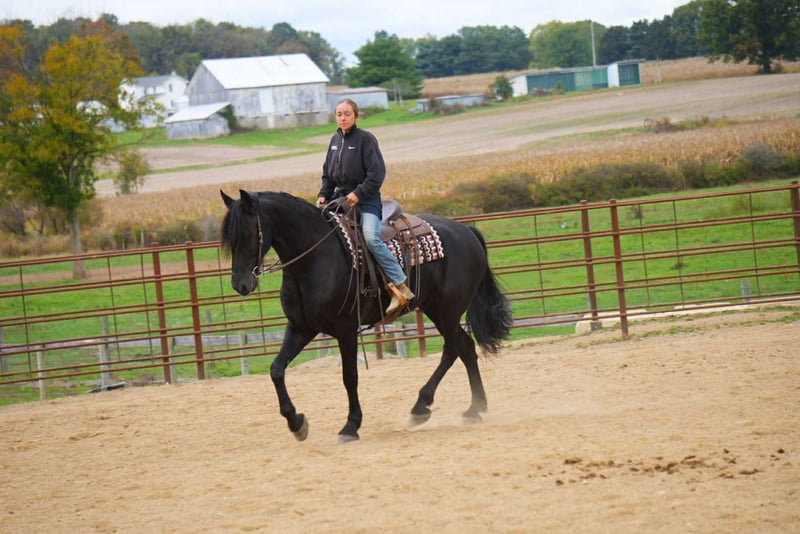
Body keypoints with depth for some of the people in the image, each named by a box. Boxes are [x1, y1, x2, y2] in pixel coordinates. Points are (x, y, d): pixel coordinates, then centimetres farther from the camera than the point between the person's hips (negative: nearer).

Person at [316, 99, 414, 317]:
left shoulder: (365, 139, -7)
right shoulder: (335, 140, 13)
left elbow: (376, 174, -12)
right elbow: (327, 173, 21)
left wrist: (358, 194, -19)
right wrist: (323, 195, 5)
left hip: (366, 200, -8)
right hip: (340, 197, 8)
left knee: (370, 237, -27)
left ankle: (400, 285, -24)